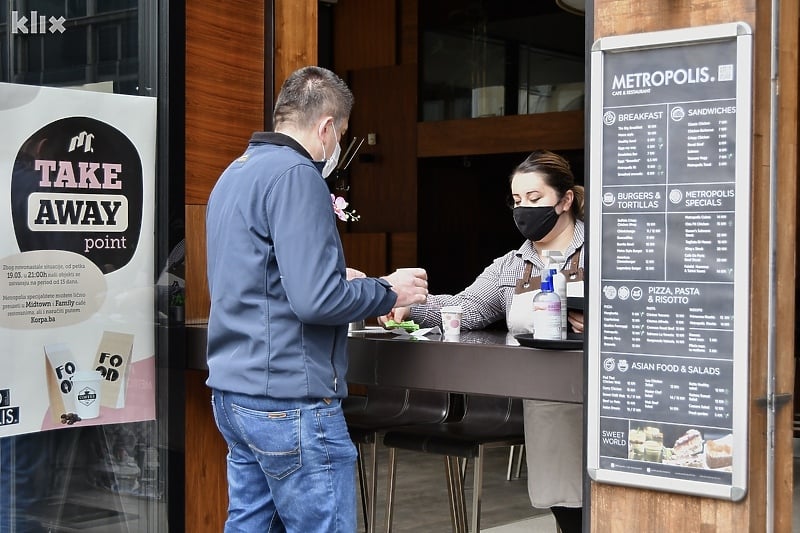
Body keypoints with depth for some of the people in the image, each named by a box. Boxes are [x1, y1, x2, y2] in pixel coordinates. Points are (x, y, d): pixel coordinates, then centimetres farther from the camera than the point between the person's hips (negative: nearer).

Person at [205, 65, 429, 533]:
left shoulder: (235, 174, 16)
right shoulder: (295, 174, -14)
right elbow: (315, 299, -22)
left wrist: (339, 278, 25)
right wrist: (389, 292, -7)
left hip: (233, 391, 10)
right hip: (290, 400, -10)